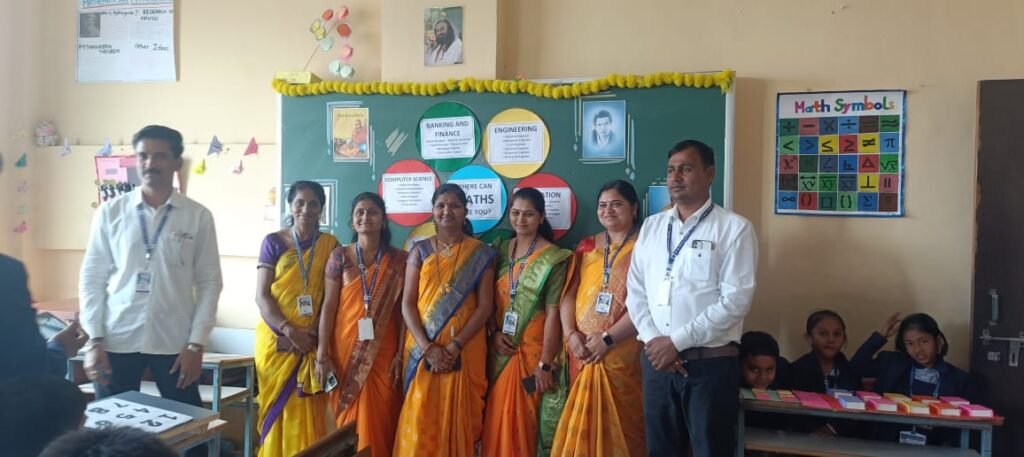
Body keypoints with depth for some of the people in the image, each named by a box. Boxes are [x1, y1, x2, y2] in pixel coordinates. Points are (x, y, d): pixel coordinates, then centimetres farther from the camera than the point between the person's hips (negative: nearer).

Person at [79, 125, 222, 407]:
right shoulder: (110, 212, 3)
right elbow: (91, 278, 5)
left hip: (174, 342, -1)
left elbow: (209, 282, 0)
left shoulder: (198, 217, -1)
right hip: (117, 340, 1)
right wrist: (94, 339, -1)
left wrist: (196, 343, -5)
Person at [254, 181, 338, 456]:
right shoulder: (274, 242, 1)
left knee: (309, 416, 2)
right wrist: (290, 330, -15)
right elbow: (261, 296, -3)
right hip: (277, 341, 0)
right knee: (278, 410, 6)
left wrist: (316, 331, -11)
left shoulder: (330, 245, 4)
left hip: (314, 343, 1)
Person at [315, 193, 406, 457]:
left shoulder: (399, 259, 1)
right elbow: (328, 306, -1)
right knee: (349, 422, 8)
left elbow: (404, 310, 1)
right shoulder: (340, 256, 1)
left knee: (381, 421, 3)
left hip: (384, 353, 0)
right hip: (346, 351, 0)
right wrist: (322, 355, -5)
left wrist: (400, 355, -4)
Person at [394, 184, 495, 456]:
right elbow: (407, 303, 1)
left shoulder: (481, 254, 2)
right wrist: (427, 347, -12)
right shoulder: (420, 250, 6)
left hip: (464, 352, -1)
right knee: (419, 422, 3)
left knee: (459, 421, 4)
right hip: (423, 350, 1)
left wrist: (454, 346, -14)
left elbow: (485, 306, -4)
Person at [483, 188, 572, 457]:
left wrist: (545, 364, -15)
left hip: (533, 352, -5)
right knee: (498, 419, 10)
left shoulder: (552, 258, -10)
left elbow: (553, 313, -13)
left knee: (526, 421, 3)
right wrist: (494, 332, -5)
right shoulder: (501, 250, 7)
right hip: (501, 350, 5)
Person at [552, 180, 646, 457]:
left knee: (620, 424, 2)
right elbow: (569, 294, 9)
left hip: (622, 354, -5)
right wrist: (570, 333, -6)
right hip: (583, 352, 5)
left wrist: (608, 338, -15)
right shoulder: (586, 247, 13)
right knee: (582, 424, 10)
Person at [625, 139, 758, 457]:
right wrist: (652, 340, -6)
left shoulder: (734, 228, -5)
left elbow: (735, 300, -12)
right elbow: (635, 291, 8)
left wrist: (677, 341, -14)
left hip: (711, 363, -4)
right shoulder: (651, 226, 10)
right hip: (657, 360, 5)